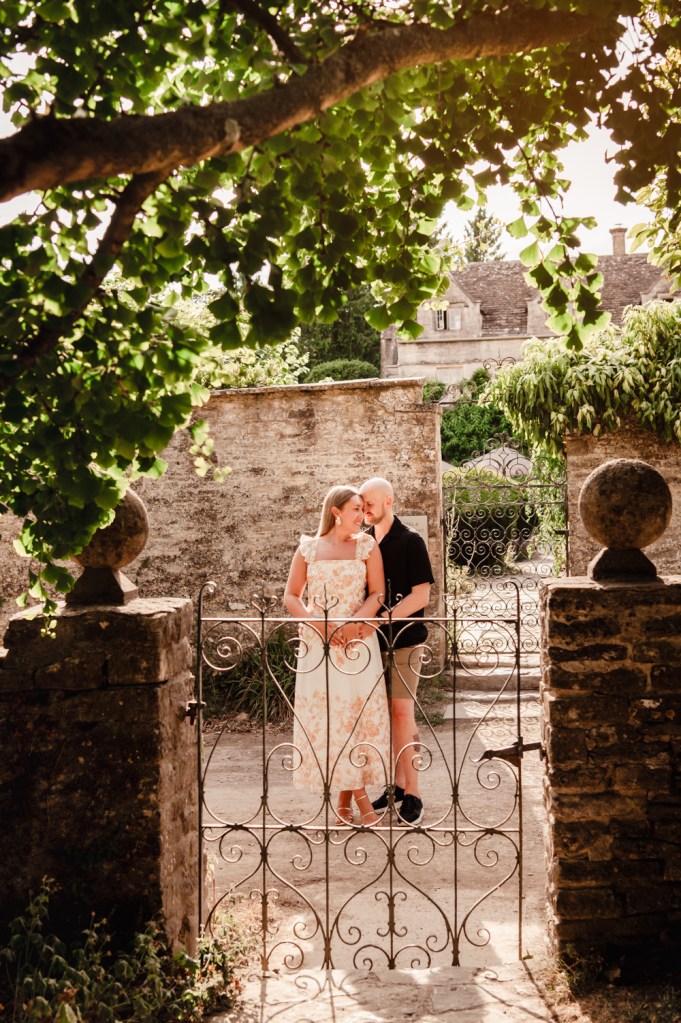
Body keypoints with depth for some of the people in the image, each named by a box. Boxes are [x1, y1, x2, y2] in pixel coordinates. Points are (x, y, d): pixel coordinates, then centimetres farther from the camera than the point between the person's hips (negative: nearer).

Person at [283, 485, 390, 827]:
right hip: (317, 643, 0)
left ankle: (349, 793, 11)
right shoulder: (309, 548, 3)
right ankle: (356, 795, 8)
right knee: (324, 715, 0)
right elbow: (291, 596, 4)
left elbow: (378, 593, -2)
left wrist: (352, 625, -16)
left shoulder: (366, 545, 3)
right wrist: (318, 624, -12)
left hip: (359, 641, 0)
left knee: (359, 712, 0)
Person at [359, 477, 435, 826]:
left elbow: (421, 595, -12)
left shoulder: (410, 541, -7)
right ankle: (397, 786, 19)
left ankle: (412, 795, 0)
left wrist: (381, 619, -19)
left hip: (404, 639, -5)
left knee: (402, 711, -6)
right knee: (387, 714, 9)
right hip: (373, 641, 5)